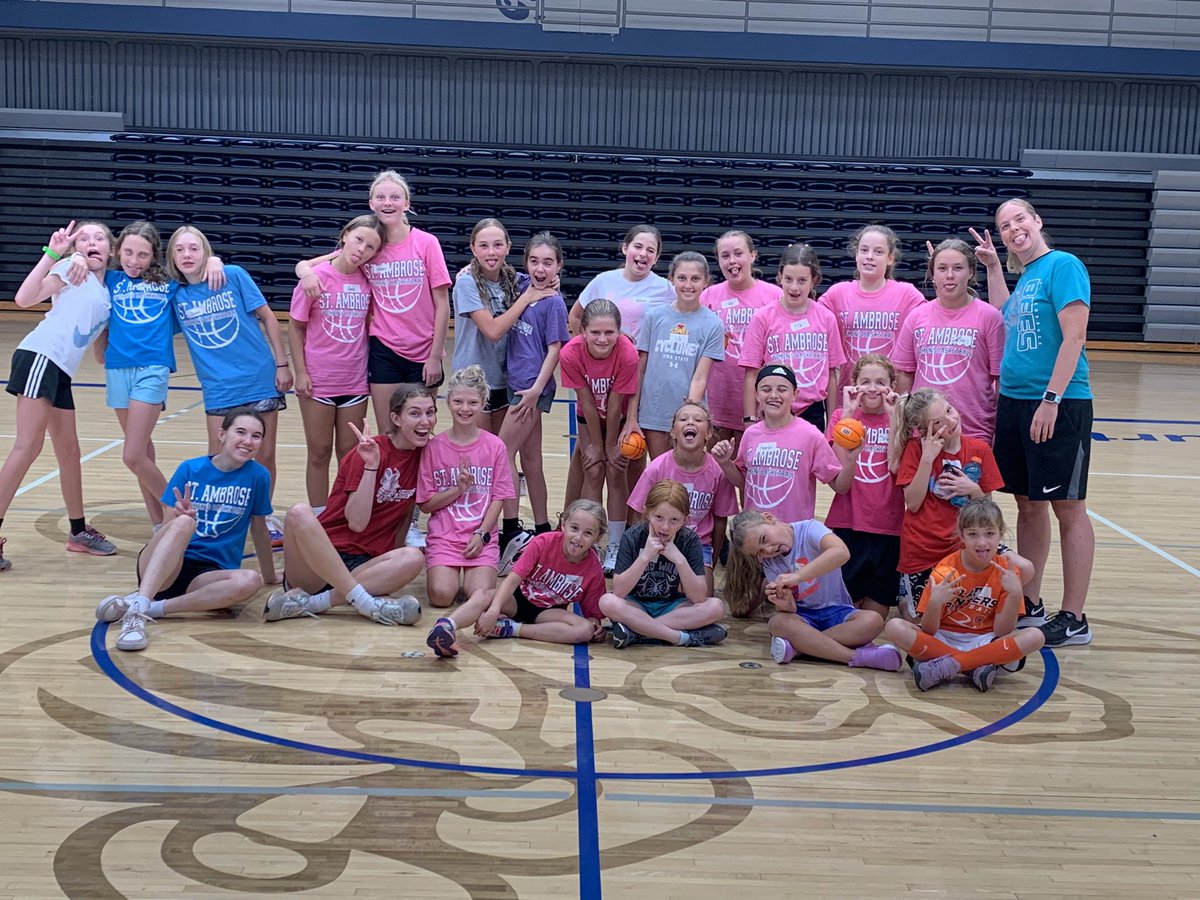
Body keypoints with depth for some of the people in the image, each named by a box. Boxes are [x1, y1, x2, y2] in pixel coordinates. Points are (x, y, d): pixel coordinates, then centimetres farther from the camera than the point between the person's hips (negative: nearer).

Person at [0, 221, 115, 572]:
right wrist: (51, 253, -18)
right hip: (39, 356, -8)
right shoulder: (70, 269, 0)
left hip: (61, 372, 8)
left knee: (69, 452, 14)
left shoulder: (108, 292, 20)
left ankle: (79, 532, 25)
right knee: (28, 446, -13)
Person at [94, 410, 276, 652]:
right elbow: (166, 528, -1)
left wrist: (270, 576, 21)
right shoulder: (190, 469, 0)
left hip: (208, 574, 1)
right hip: (167, 567, -1)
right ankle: (137, 609, -49)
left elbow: (259, 529, 13)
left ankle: (153, 607, -31)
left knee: (250, 581, -34)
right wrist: (180, 518, -24)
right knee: (183, 523, -35)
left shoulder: (257, 476, 2)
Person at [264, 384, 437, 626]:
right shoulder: (371, 451, -7)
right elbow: (357, 522, -14)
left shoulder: (424, 453, 8)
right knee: (300, 512, -34)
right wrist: (371, 466, -22)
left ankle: (311, 603, -28)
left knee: (414, 558, -28)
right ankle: (365, 602, -35)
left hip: (364, 565, 4)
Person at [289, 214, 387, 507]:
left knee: (350, 454, 10)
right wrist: (300, 372, -8)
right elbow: (296, 327, -4)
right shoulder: (316, 276, -10)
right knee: (319, 453, 7)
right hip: (317, 381, -3)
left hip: (355, 382, 3)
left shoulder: (367, 280, -2)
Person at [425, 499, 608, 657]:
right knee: (482, 595, -30)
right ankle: (446, 626, -63)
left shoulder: (593, 571, -13)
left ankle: (510, 628, -31)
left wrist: (595, 623, -27)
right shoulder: (543, 542, -17)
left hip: (548, 612, 1)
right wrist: (493, 610, -37)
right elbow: (513, 579, -22)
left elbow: (592, 612, -1)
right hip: (519, 600, -1)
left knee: (586, 630, -30)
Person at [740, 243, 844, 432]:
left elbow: (831, 374, 9)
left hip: (813, 413, 2)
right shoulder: (763, 318, -3)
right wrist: (750, 419, -5)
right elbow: (751, 374, -2)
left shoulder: (826, 318, 3)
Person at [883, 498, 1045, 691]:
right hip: (942, 639, -1)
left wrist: (1016, 594, -23)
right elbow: (928, 631, -10)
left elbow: (1002, 632, -8)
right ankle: (976, 667, -26)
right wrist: (935, 603, -31)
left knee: (1035, 637, -26)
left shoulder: (1007, 572, -5)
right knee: (894, 627, -28)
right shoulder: (945, 571, -10)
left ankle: (947, 665, -27)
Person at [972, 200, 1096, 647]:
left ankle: (1074, 618, 4)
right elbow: (1005, 319, 27)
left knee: (1068, 507, -2)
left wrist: (1051, 399, -20)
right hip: (1014, 402, 8)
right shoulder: (1024, 276, 14)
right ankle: (1029, 603, 24)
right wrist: (992, 267, 20)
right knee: (1028, 504, 13)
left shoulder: (1062, 265, -9)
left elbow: (1074, 336, -16)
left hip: (1059, 406, -8)